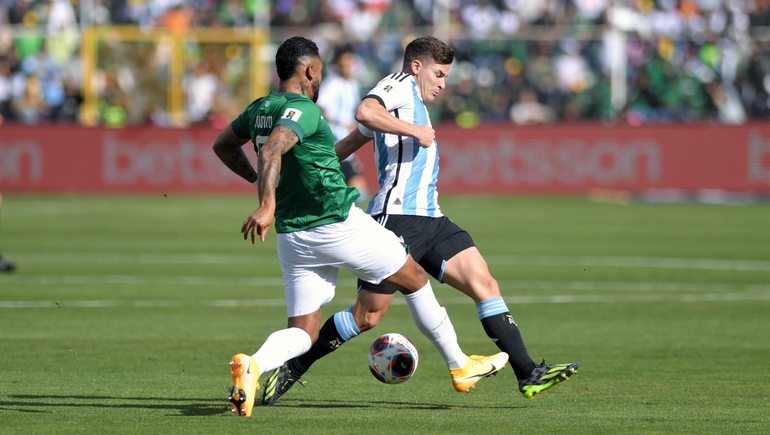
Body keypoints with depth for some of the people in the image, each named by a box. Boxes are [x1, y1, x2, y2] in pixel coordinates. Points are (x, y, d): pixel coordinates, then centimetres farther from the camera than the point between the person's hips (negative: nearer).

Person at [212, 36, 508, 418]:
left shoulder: (259, 109, 10)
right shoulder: (302, 109, -16)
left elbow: (222, 146, 25)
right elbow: (271, 150, -34)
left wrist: (258, 181, 31)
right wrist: (267, 204, -45)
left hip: (292, 236, 8)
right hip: (338, 225, -8)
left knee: (302, 332, 6)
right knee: (415, 280, 13)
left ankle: (252, 366, -26)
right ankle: (460, 366, 24)